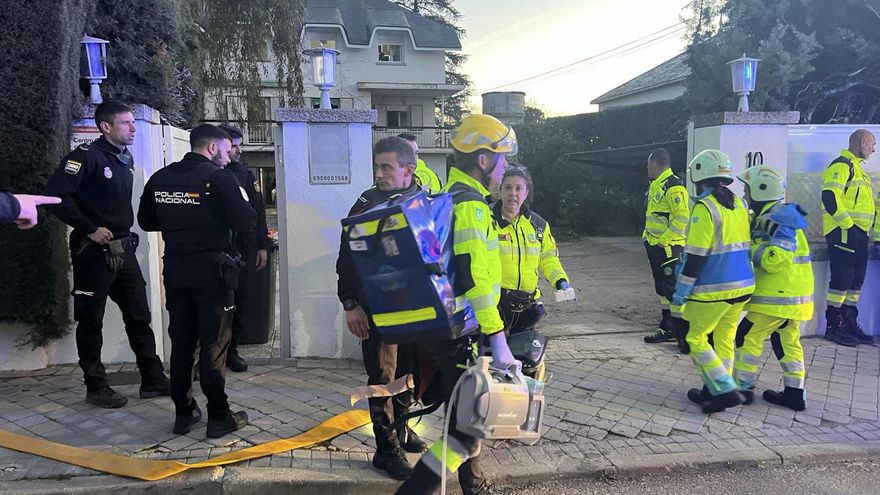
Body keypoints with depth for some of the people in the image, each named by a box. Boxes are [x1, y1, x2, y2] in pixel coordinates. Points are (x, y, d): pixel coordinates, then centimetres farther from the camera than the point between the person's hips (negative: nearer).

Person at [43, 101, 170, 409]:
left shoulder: (126, 159, 12)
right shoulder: (87, 155, -12)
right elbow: (56, 195, -20)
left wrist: (124, 230, 11)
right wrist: (90, 229, -19)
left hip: (124, 248, 8)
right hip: (94, 252, -8)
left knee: (139, 316, 10)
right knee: (91, 321, 4)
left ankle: (153, 380, 18)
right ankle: (96, 387, 15)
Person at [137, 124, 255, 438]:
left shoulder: (160, 178, 7)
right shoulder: (219, 178, -11)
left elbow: (146, 221, 15)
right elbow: (246, 223, -14)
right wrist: (244, 202, 4)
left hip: (175, 270, 5)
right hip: (212, 270, -5)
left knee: (181, 343, 13)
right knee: (214, 345, 2)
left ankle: (183, 413, 22)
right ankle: (219, 418, 9)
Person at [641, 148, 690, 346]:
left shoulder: (674, 186, -16)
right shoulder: (656, 185, 16)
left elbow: (682, 217, -22)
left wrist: (664, 240, -21)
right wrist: (648, 235, 15)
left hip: (668, 247, -10)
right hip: (655, 246, 10)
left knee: (673, 289, -7)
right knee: (662, 288, 15)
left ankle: (684, 334, -1)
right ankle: (667, 328, 25)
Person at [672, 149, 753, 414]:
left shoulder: (704, 208, -16)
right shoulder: (739, 205, 9)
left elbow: (695, 256, -18)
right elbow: (744, 247, 16)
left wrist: (681, 290, -10)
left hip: (712, 290, -8)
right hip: (742, 286, 8)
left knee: (696, 339, 3)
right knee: (724, 339, 15)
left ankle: (726, 391, -3)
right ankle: (714, 390, 23)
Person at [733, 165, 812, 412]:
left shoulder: (778, 218, -18)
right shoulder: (769, 217, 13)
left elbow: (774, 259, -28)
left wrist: (751, 246, -18)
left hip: (778, 296, -10)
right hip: (793, 295, 10)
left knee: (748, 336, -1)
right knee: (787, 340, 15)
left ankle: (743, 388, 6)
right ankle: (795, 394, 21)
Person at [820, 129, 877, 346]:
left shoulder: (856, 168, 23)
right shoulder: (841, 165, -8)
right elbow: (829, 197, -21)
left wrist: (868, 229, 20)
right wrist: (846, 223, -20)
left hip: (858, 233, 10)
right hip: (843, 232, -10)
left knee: (856, 279, 11)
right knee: (842, 278, -9)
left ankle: (849, 324, 19)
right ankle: (833, 326, -3)